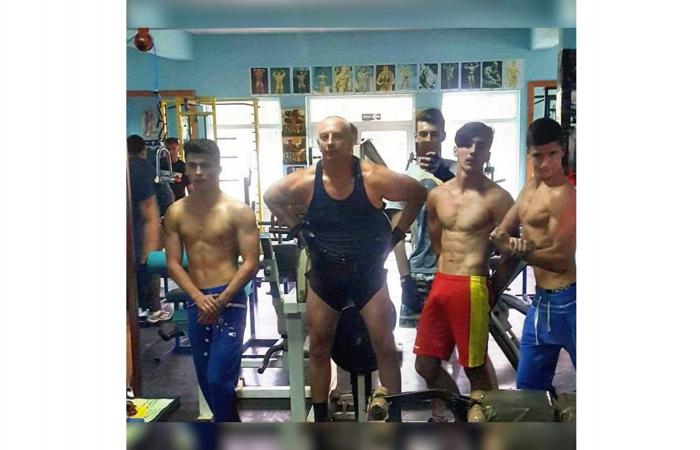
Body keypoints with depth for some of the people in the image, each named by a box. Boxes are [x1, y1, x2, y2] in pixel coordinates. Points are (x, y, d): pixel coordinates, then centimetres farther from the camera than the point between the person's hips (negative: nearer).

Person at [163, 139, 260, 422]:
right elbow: (173, 263, 3)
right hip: (195, 302, 5)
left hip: (230, 300, -5)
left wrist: (220, 301, -15)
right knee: (205, 379, 13)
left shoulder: (238, 211, -6)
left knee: (219, 378, -9)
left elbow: (251, 262, -9)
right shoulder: (176, 212, 6)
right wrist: (199, 298, -12)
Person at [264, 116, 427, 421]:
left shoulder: (372, 177, -17)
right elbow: (272, 197, 8)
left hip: (368, 274, -1)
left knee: (385, 347, 0)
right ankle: (320, 419, 28)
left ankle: (395, 416, 17)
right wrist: (298, 228, 1)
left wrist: (396, 234, -4)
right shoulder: (305, 182, -12)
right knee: (319, 349, 10)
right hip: (324, 277, 2)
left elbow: (418, 193, -2)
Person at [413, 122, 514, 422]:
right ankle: (443, 417, 37)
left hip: (472, 289, -6)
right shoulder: (437, 195, 9)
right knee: (426, 364, 13)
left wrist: (490, 290, 3)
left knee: (475, 367, 6)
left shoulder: (496, 198, -8)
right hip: (440, 285, 6)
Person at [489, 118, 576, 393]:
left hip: (566, 302, -9)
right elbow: (502, 230, 12)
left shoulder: (563, 195, -16)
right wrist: (506, 240, -10)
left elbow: (561, 259, -19)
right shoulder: (530, 187, 13)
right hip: (541, 300, 9)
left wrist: (517, 250, -25)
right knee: (528, 387, 17)